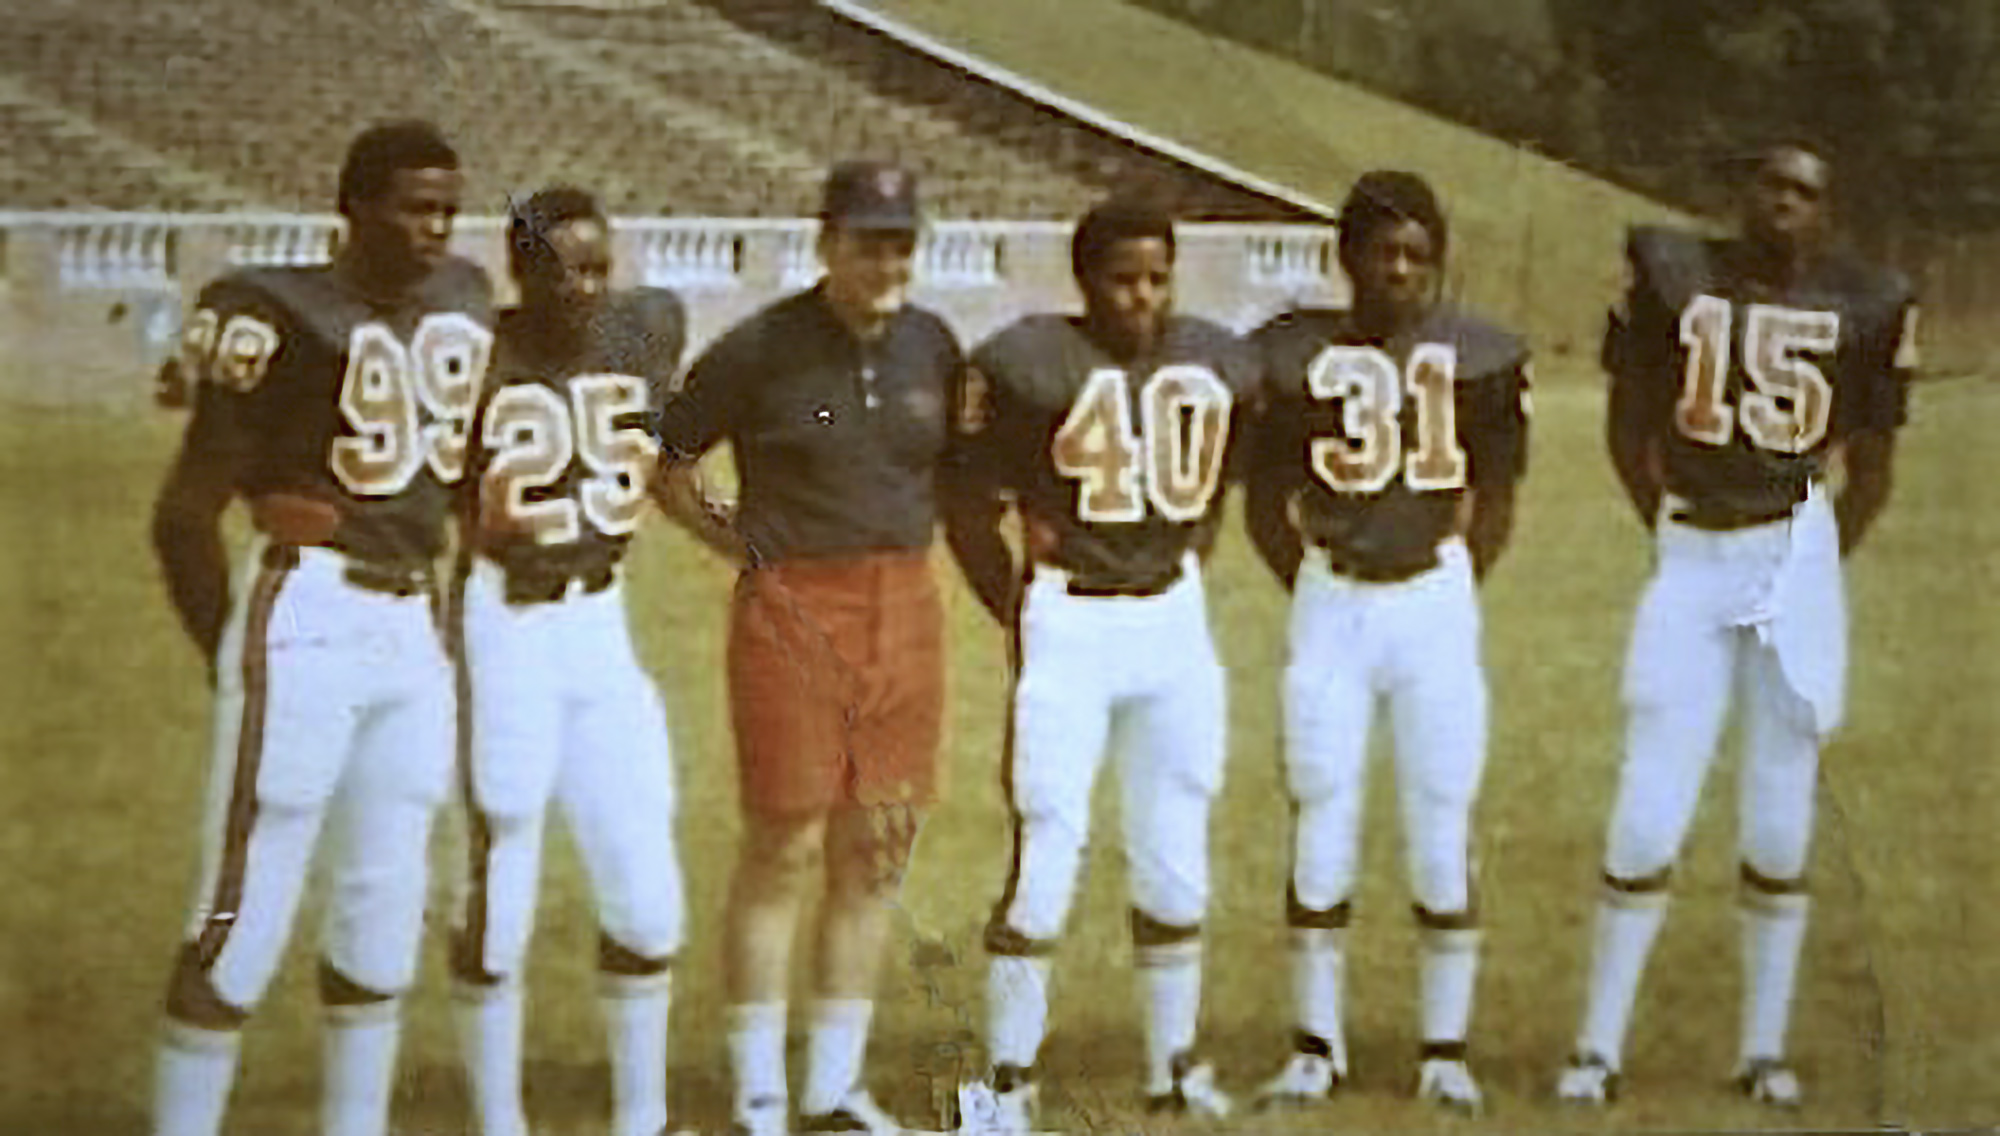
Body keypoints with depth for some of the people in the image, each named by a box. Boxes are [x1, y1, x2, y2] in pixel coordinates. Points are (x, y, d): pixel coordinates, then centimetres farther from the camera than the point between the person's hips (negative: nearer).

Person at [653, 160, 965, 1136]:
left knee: (875, 856, 8)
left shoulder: (932, 347, 7)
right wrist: (727, 538, -3)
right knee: (783, 851, -2)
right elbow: (660, 455, 0)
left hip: (904, 607, 5)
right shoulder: (762, 349, -8)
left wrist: (912, 537, 12)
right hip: (792, 607, -5)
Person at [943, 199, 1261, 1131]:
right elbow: (968, 501, -5)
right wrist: (1019, 615, -5)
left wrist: (1181, 574, 11)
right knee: (1045, 855, -5)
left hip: (1173, 624, 5)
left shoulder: (1214, 365, 4)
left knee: (1175, 864, 12)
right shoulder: (1028, 363, -11)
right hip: (1066, 628, -5)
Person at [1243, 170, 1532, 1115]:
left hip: (1436, 602, 0)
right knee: (1321, 826, 1)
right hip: (1330, 606, 0)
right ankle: (1316, 1046, 13)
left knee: (1443, 826, 2)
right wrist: (1313, 594, 3)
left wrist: (1452, 595, 5)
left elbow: (1495, 497, 11)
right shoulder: (1295, 354, 0)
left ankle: (1446, 1049, 12)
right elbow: (1266, 498, 9)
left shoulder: (1478, 356, 1)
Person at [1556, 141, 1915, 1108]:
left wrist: (1820, 566, 4)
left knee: (1779, 827, 4)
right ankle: (1598, 1046, 6)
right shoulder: (1673, 274, 3)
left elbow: (1870, 463, 11)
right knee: (1646, 820, -4)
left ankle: (1765, 1048, 15)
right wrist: (1667, 530, 5)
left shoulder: (1861, 306, 3)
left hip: (1797, 556, 1)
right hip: (1691, 561, 0)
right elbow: (1629, 422, 11)